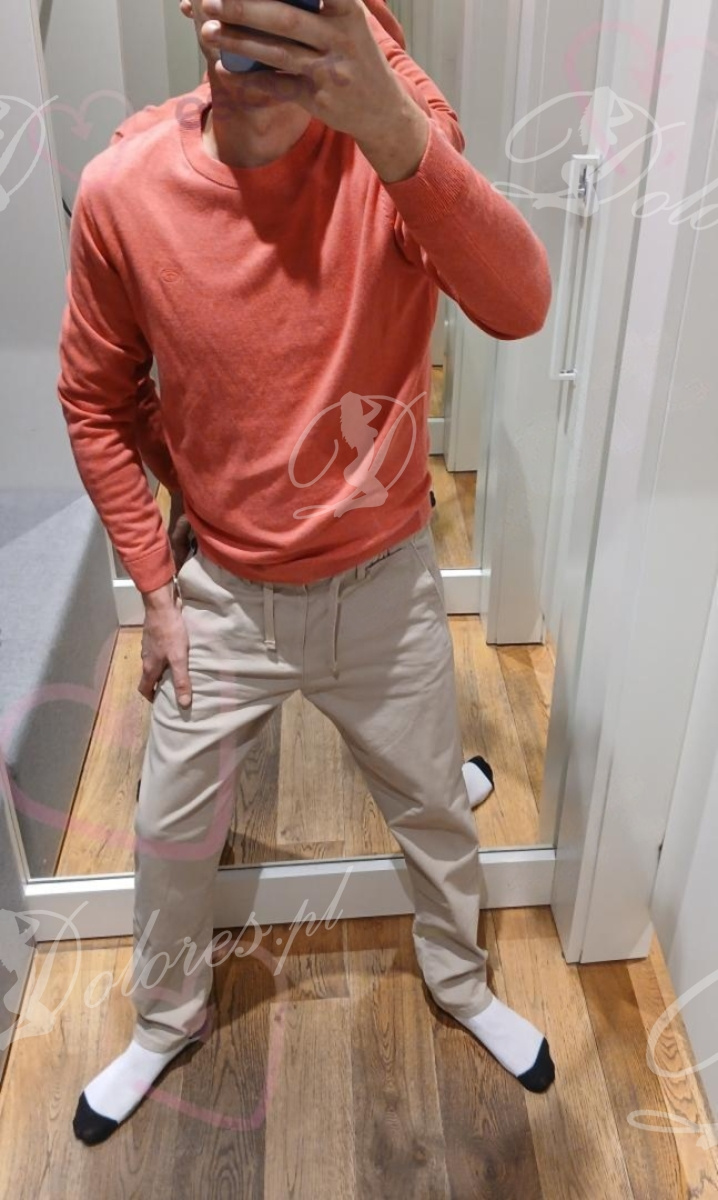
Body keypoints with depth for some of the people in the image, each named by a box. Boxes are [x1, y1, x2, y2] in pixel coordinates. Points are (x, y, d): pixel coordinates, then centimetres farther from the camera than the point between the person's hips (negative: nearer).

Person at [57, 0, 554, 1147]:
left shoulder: (393, 118, -15)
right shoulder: (124, 188, -14)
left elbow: (520, 307, -32)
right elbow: (95, 404, -2)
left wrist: (398, 135, -48)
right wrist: (156, 591, -2)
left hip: (387, 581, 0)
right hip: (224, 597, 1)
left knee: (438, 815, 19)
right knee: (172, 832, 18)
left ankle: (461, 985, 53)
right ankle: (167, 1022, 51)